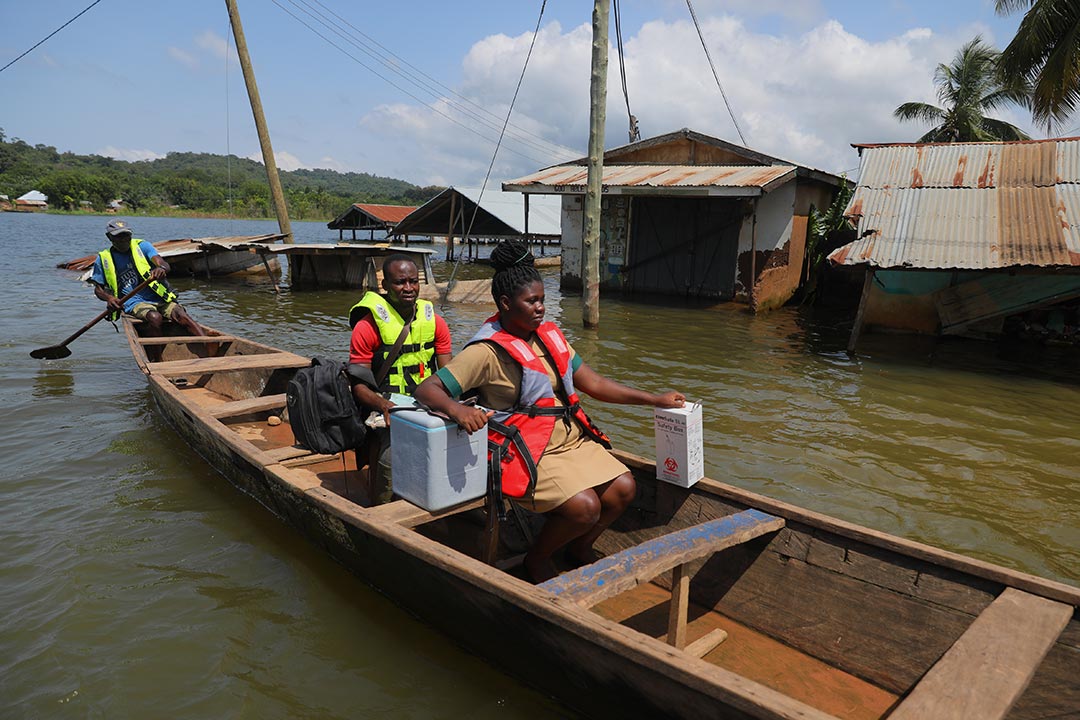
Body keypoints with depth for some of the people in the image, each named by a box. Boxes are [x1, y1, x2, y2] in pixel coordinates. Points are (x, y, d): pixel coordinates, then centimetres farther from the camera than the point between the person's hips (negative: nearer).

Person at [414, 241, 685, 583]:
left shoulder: (550, 335, 10)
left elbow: (592, 382, 12)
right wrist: (455, 408, -41)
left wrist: (654, 399, 8)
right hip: (529, 449, -7)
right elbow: (427, 389, -19)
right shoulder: (487, 351, -13)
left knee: (623, 488, -7)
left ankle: (579, 547, 21)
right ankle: (537, 559, 7)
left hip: (571, 438, 8)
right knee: (585, 507, -24)